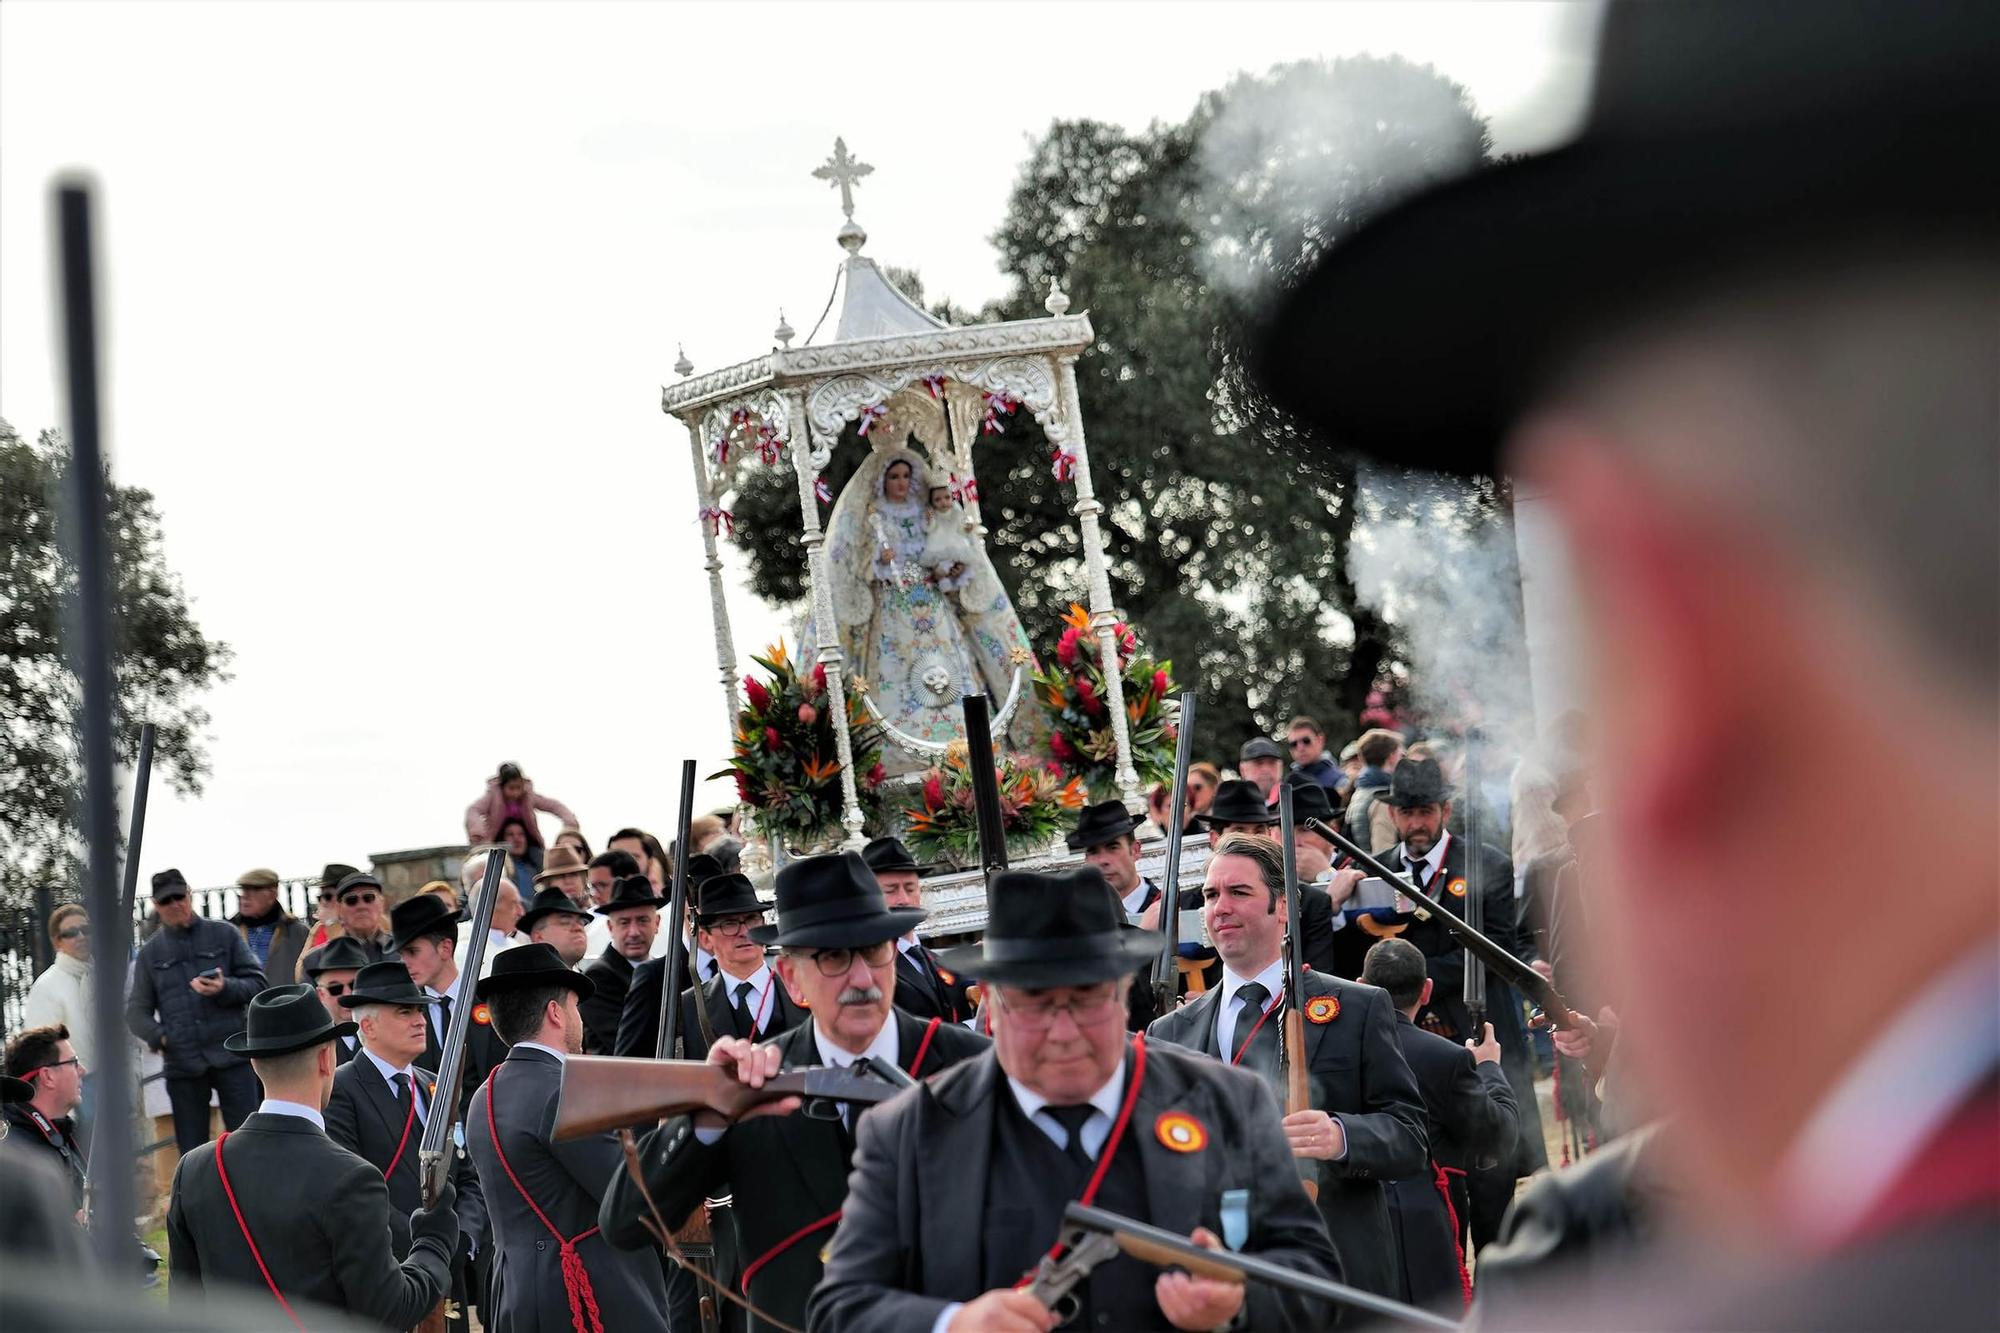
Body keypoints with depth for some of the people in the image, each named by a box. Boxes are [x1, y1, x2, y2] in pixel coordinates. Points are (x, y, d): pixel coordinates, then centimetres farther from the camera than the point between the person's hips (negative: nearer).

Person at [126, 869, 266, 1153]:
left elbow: (257, 984, 5)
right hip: (182, 1064, 2)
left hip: (231, 1057, -2)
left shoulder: (224, 934, 9)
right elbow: (136, 1011, 10)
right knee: (192, 1150, 4)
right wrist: (158, 1036, -10)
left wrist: (226, 989, -15)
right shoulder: (150, 953, 13)